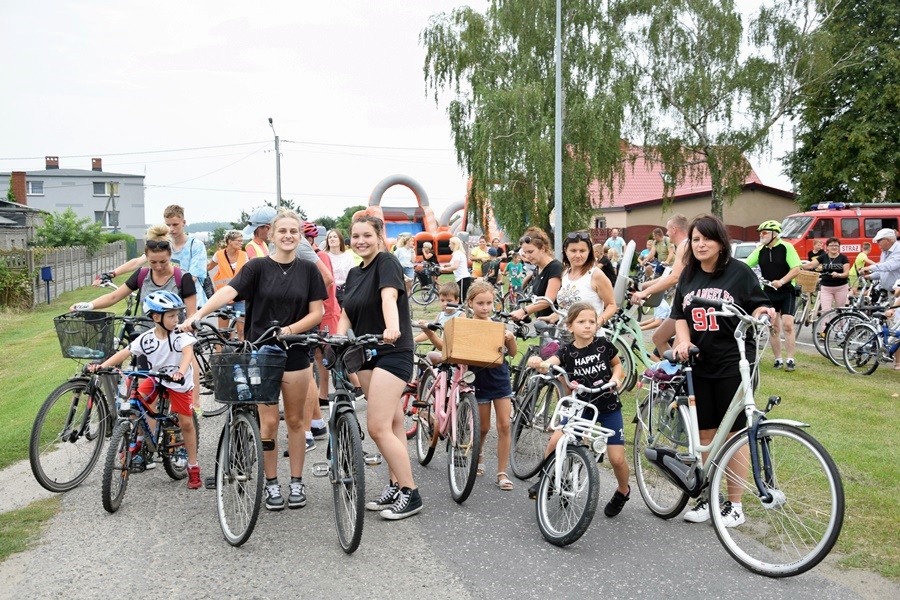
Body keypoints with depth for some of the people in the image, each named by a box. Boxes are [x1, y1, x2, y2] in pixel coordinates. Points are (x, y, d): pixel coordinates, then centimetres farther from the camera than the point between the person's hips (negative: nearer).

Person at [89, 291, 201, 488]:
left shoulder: (180, 335, -20)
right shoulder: (146, 338, -12)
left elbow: (188, 353, -36)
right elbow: (124, 353, -14)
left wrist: (180, 372, -55)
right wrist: (102, 365, -29)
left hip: (179, 382, -3)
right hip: (156, 378, 3)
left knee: (186, 423, -3)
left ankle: (193, 466, 13)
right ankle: (139, 439, 8)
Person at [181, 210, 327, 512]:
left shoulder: (308, 269, 3)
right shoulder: (258, 266, -3)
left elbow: (317, 312, 0)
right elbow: (229, 291, -19)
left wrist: (290, 330, -15)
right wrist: (197, 315, -34)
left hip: (295, 354, 1)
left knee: (295, 420, 10)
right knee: (268, 422, 2)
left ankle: (296, 482, 23)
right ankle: (271, 483, 18)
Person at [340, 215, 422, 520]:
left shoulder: (387, 263, -9)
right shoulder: (354, 273, 15)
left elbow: (389, 297, -28)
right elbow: (346, 315, 12)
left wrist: (392, 329, -46)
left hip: (391, 352, -8)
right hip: (367, 355, 8)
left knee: (378, 427, -13)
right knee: (392, 422, 13)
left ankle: (410, 494, -2)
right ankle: (395, 486, 22)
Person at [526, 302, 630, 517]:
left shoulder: (603, 344, -8)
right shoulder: (566, 352, -10)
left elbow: (617, 364, 9)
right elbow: (550, 364, -31)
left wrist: (615, 377, -12)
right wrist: (539, 364, -54)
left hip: (609, 407, 0)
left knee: (617, 459, -2)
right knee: (555, 441, -18)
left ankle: (622, 492, 30)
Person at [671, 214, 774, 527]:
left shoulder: (739, 272, -4)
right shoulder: (688, 276, 10)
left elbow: (757, 308, -1)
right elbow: (680, 316, 12)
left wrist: (763, 313, -23)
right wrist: (683, 341, -5)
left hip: (733, 365, -4)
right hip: (699, 364, 4)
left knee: (733, 434, 4)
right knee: (704, 433, 10)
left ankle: (734, 503, 17)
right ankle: (706, 498, 24)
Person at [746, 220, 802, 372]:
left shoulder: (786, 247, -8)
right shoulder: (760, 251, 4)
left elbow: (796, 269, -12)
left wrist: (781, 281, -24)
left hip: (786, 292, -4)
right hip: (769, 292, 4)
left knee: (787, 325, -11)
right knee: (773, 327, 6)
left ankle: (790, 360, -3)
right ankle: (778, 359, 14)